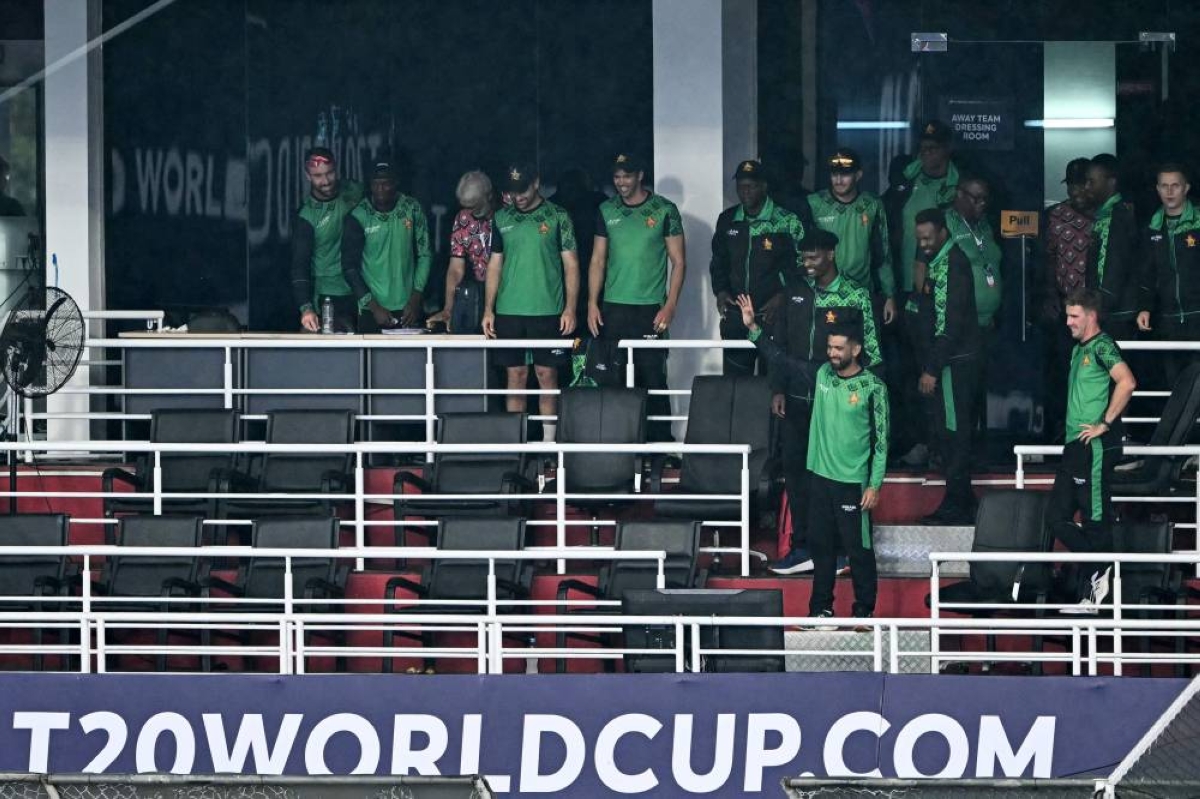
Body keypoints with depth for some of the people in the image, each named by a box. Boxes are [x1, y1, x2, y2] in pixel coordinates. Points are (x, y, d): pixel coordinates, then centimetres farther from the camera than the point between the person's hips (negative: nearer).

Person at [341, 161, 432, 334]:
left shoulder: (413, 210, -1)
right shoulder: (358, 217, -6)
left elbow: (424, 255, 4)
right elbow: (350, 266, -5)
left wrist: (416, 299, -4)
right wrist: (374, 307, -11)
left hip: (408, 308, 1)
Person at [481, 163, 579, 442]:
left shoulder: (557, 217, 1)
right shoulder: (502, 219, 10)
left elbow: (571, 264, 0)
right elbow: (495, 265, 13)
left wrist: (570, 308, -7)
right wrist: (488, 310, 7)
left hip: (547, 311, -3)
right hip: (509, 311, 3)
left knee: (546, 374, -1)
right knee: (515, 374, 4)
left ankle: (549, 438, 3)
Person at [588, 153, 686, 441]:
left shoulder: (664, 210, 0)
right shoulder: (606, 211, 10)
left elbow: (678, 262, 0)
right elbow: (598, 260, 12)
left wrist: (670, 306, -9)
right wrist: (592, 304, 2)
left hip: (650, 309, -3)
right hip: (613, 308, 3)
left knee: (653, 377, -5)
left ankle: (660, 441, 0)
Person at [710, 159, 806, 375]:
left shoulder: (787, 222, -2)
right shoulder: (727, 220, 12)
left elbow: (800, 264, -3)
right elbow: (718, 261, 21)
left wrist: (781, 297, -14)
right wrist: (720, 291, 4)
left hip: (773, 315, -4)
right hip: (735, 315, 4)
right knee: (734, 374, 3)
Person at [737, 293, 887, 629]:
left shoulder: (872, 387, -11)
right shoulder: (822, 374, 3)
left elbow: (881, 439, -9)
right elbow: (781, 359, 8)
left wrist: (875, 484, -12)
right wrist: (753, 329, -1)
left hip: (852, 481, -5)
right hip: (819, 475, 5)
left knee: (859, 547, 1)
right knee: (821, 544, 12)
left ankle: (865, 611, 11)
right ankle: (821, 607, 22)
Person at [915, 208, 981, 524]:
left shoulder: (954, 263, -15)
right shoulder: (937, 262, 14)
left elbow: (951, 322, -20)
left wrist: (932, 369, -19)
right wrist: (928, 366, 15)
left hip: (956, 362, -9)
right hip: (945, 361, 9)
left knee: (953, 431, -5)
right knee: (948, 431, 12)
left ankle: (956, 506, -2)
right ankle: (961, 504, 19)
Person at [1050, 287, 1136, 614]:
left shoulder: (1102, 347, -12)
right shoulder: (1079, 348, 18)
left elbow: (1127, 382, -28)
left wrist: (1105, 423, -23)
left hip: (1095, 448, -10)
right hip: (1075, 446, 10)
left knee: (1095, 520, -4)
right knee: (1056, 517, 8)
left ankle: (1095, 595, 1)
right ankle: (1100, 569, 12)